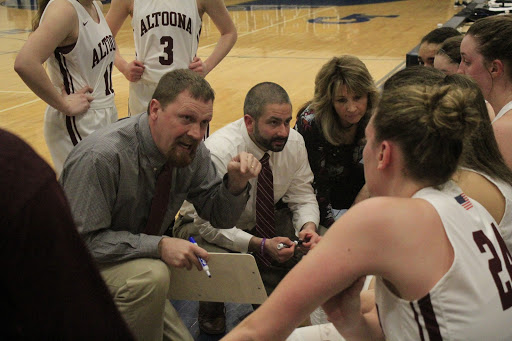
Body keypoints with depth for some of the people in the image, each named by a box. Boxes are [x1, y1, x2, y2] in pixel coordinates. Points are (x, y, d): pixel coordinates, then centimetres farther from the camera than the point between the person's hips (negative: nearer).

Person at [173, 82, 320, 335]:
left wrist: (309, 226, -27)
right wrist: (260, 245, -40)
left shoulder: (294, 142, -15)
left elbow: (302, 197, -5)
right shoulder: (218, 152, -33)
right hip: (206, 227, -5)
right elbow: (209, 222, -31)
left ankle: (267, 300, 14)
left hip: (261, 222, 5)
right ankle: (211, 311, 4)